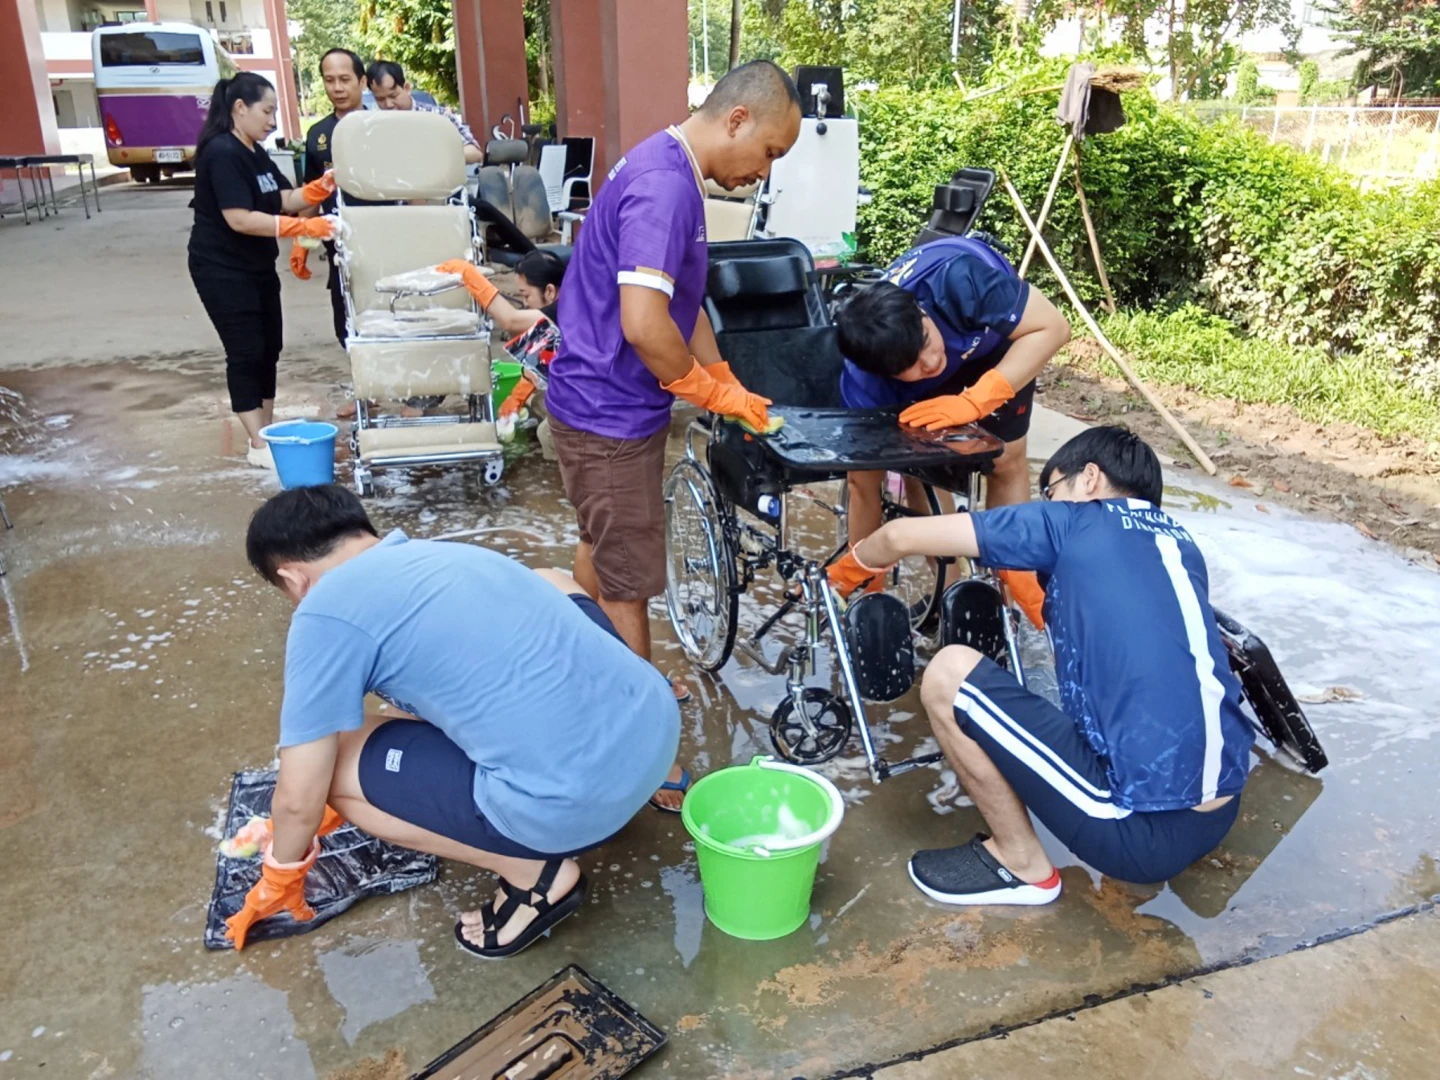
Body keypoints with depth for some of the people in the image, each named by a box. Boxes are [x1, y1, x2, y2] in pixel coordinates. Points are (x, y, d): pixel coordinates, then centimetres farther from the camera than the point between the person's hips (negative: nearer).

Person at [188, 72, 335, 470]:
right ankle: (257, 445, 0)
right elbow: (239, 218, -26)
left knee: (269, 347, 11)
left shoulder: (256, 153, 10)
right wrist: (303, 227, -30)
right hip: (222, 270, -9)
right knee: (246, 351, -7)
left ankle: (266, 430, 22)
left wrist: (325, 185, -11)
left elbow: (287, 199, 6)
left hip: (258, 266, 9)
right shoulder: (221, 153, -19)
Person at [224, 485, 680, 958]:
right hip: (657, 721, 8)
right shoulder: (449, 553, 20)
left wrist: (280, 876, 24)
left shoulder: (327, 612, -3)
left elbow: (299, 799, 2)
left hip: (579, 801, -7)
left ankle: (532, 871, 8)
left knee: (336, 765, 7)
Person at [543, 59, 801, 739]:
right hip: (610, 414, -10)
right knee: (627, 580, 3)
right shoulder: (664, 185, -23)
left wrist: (728, 389, 13)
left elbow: (682, 304, 18)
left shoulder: (671, 173, 11)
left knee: (604, 552, 24)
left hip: (607, 403, 10)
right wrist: (710, 390, -15)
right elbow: (643, 323, -32)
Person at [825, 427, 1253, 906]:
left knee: (949, 673, -2)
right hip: (1217, 817, 8)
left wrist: (853, 567, 24)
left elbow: (902, 536, 2)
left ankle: (1021, 864, 11)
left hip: (1142, 827, -8)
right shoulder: (1180, 543, 16)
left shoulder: (1073, 521, -1)